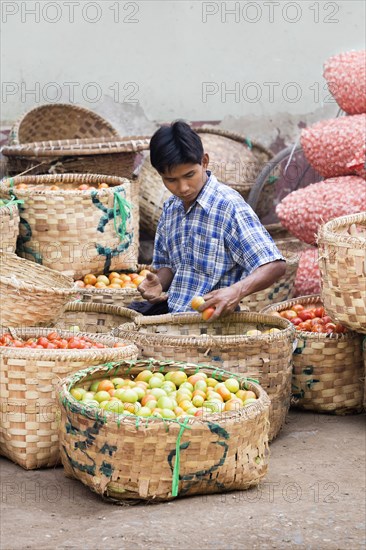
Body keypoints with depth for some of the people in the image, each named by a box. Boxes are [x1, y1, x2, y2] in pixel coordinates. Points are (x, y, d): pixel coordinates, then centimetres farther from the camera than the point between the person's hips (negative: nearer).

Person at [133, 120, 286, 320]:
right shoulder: (170, 209, 10)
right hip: (170, 310, 8)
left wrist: (237, 291, -36)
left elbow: (276, 265, -18)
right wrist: (158, 283, -1)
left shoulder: (229, 206, -14)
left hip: (214, 316, -8)